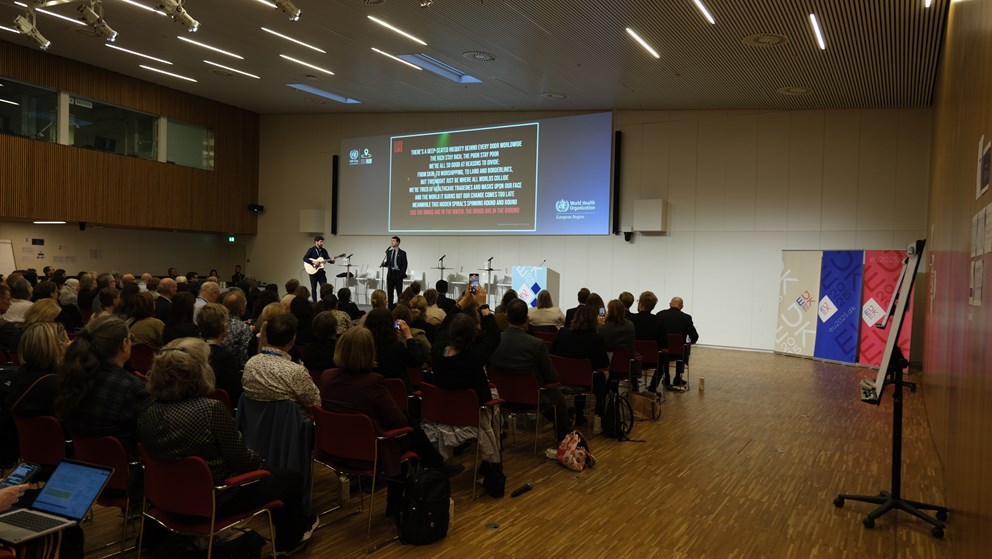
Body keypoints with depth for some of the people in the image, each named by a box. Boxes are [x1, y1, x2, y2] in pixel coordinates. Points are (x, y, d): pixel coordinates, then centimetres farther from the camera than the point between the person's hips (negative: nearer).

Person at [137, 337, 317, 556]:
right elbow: (242, 461, -20)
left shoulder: (147, 414, -9)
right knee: (291, 478, 15)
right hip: (215, 499, -7)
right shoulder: (211, 409, -29)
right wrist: (259, 460, 4)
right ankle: (289, 540, 39)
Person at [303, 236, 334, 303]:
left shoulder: (324, 251, 9)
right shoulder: (311, 250, -5)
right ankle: (314, 302, 13)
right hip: (313, 271, -4)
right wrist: (313, 262, -24)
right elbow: (305, 258, -13)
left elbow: (328, 259, 9)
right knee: (313, 288, 5)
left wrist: (332, 260, -14)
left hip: (321, 271, 4)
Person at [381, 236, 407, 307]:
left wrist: (402, 274, -12)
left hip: (398, 274, -4)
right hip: (390, 274, 4)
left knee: (399, 292, 0)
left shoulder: (402, 253, -1)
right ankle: (390, 307, 8)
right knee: (389, 292, 4)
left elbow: (404, 265, -4)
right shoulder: (389, 252, 12)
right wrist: (384, 264, -9)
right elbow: (387, 263, 14)